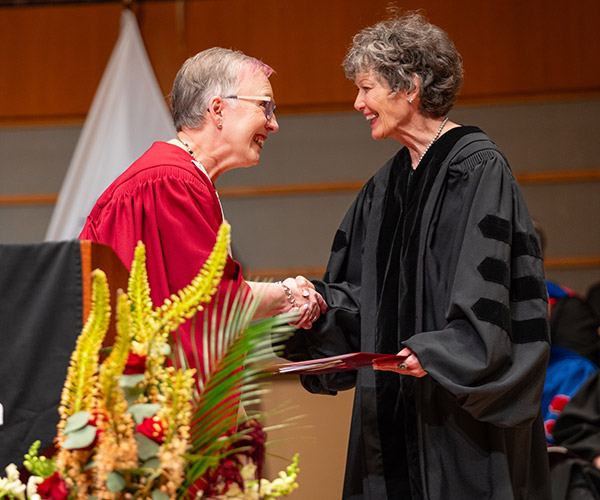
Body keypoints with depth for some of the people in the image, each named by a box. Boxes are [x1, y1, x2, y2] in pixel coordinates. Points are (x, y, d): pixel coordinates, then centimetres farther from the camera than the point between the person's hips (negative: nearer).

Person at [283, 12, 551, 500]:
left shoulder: (479, 169, -9)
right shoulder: (385, 187, 15)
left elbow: (491, 293, -16)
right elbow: (359, 293, 18)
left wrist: (438, 352, -25)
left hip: (464, 405, -7)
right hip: (396, 405, 7)